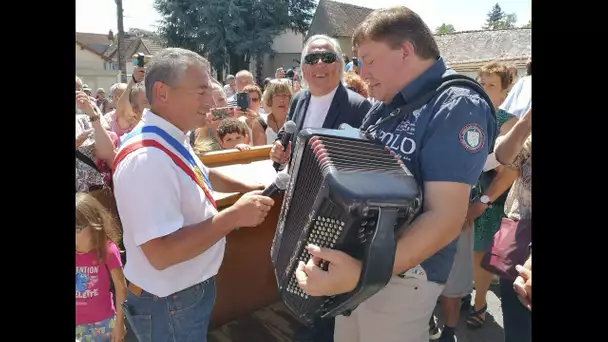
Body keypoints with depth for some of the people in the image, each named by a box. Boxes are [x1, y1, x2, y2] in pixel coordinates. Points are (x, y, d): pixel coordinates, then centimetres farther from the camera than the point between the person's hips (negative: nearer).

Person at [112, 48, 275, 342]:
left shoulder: (170, 138, 0)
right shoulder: (147, 156, -32)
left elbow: (200, 175, 20)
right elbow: (161, 253, -35)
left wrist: (247, 188, 9)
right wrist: (233, 216, -32)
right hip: (169, 304, -9)